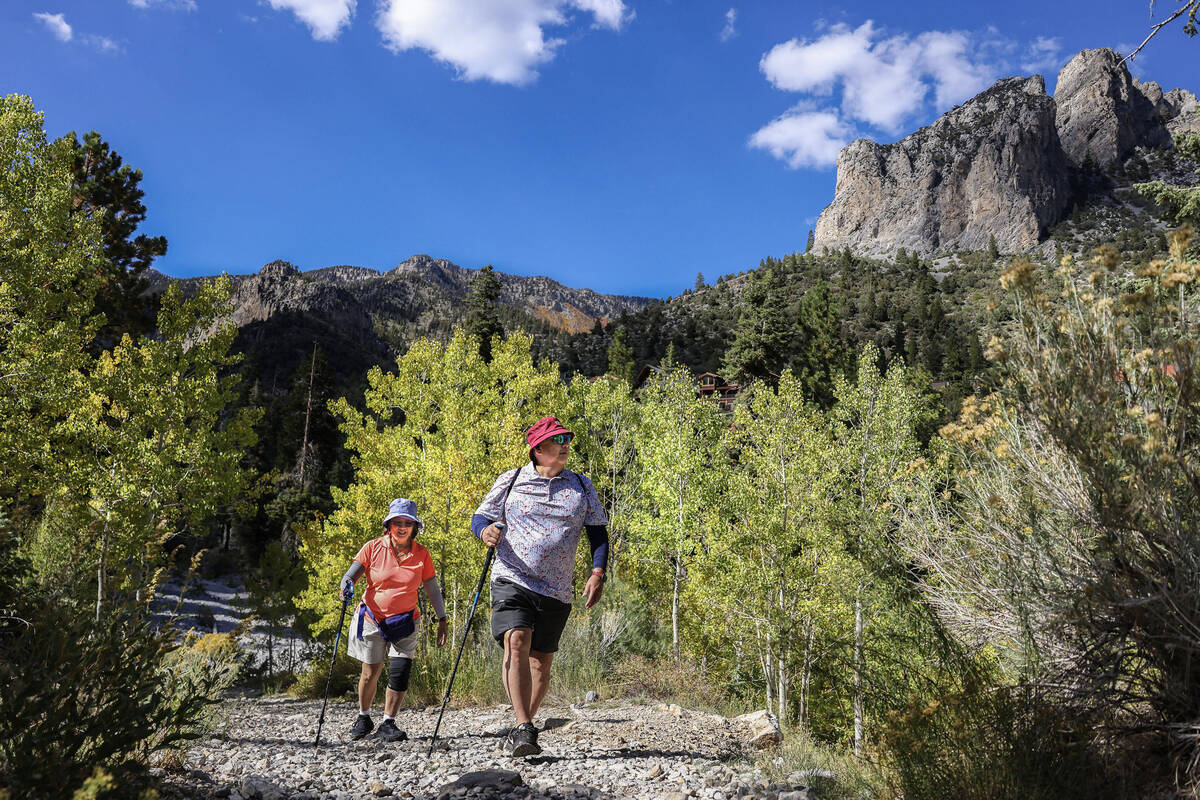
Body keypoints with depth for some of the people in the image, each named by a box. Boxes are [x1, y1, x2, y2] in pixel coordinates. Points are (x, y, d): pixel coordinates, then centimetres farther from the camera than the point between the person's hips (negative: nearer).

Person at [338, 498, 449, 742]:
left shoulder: (421, 554, -4)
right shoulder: (373, 548, -7)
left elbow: (432, 590, 0)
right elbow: (352, 573, -10)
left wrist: (442, 620, -4)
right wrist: (347, 585, -33)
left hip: (404, 621, 1)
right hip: (372, 619, 0)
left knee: (400, 671, -11)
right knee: (370, 673, 8)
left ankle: (388, 724, 5)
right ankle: (363, 718, 34)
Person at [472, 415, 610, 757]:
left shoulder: (581, 486, 10)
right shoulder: (511, 481, 4)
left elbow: (598, 533, 12)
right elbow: (480, 515, 9)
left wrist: (598, 573, -2)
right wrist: (485, 530, -15)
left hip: (557, 590, 3)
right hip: (513, 580, -3)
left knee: (541, 659, 7)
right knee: (516, 642, -23)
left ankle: (521, 733, 23)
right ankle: (523, 729, -23)